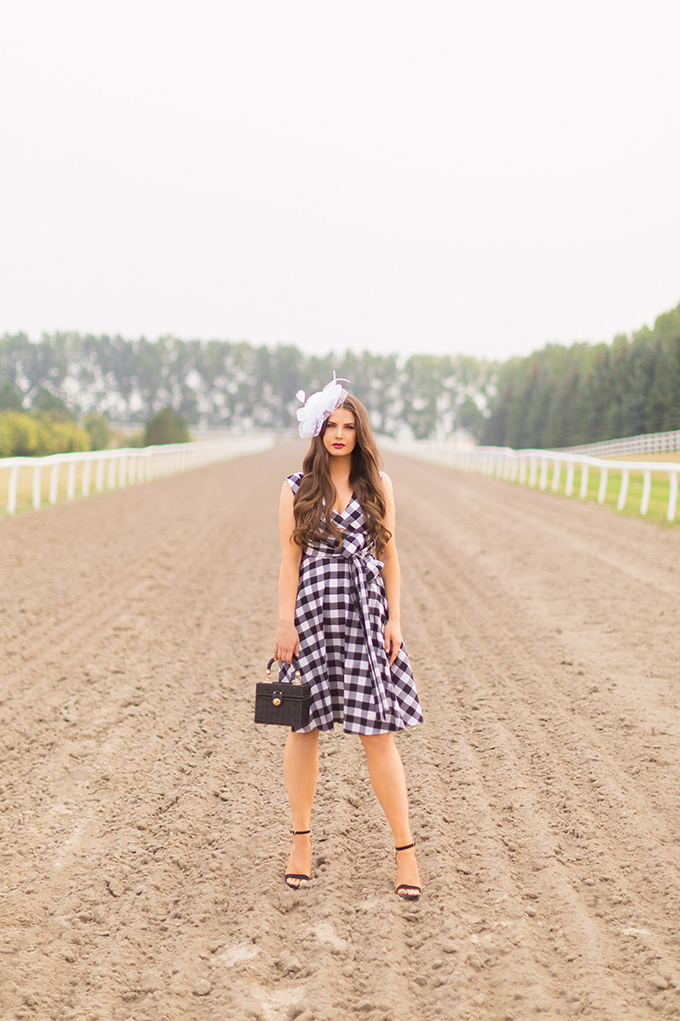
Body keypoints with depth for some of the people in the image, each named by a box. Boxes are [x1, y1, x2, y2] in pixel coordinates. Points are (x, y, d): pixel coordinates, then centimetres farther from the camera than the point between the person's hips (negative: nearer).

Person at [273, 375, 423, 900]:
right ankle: (301, 839, 22)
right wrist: (286, 623, -4)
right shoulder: (298, 488, 4)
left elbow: (389, 557, 9)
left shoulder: (378, 485, 7)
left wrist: (394, 620, 2)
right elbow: (290, 561, 3)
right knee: (304, 727, 6)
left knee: (378, 732, -2)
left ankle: (405, 849, 5)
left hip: (366, 617, 0)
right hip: (313, 614, 0)